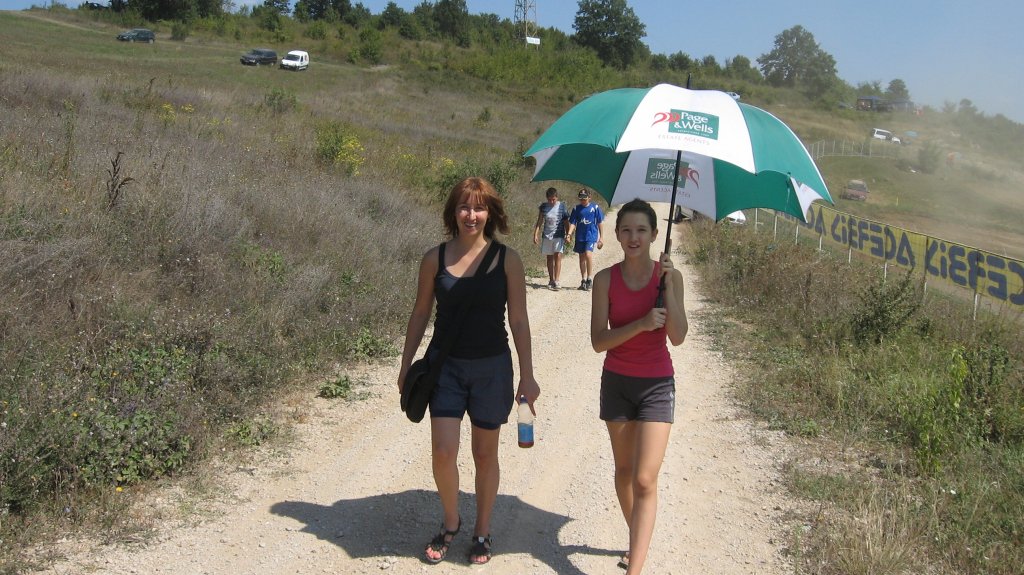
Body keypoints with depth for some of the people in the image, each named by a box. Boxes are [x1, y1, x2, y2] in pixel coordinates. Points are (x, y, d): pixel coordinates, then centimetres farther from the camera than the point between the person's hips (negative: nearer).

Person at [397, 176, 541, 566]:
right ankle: (450, 523, 20)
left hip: (492, 366, 0)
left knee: (485, 455, 11)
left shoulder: (507, 260, -5)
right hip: (445, 364, 1)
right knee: (443, 452, -7)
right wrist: (406, 366, 7)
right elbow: (420, 314, 6)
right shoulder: (435, 259, -2)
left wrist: (527, 375, -3)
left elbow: (519, 320, -2)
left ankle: (482, 532, 29)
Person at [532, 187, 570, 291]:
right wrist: (536, 234, 1)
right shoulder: (543, 206, 4)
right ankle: (551, 280, 18)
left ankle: (556, 281, -16)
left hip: (559, 236, -3)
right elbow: (539, 222, 8)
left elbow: (566, 222, 4)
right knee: (549, 258, 9)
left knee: (558, 256, -13)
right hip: (546, 235, 3)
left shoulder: (562, 206, -1)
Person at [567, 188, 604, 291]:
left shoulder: (595, 208, 0)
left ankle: (589, 279, -11)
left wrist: (601, 237, 3)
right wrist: (569, 233, -14)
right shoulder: (576, 209, 5)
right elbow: (573, 223, 3)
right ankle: (583, 280, 20)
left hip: (591, 236, -4)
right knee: (582, 258, 10)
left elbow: (600, 223, 5)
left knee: (588, 254, -21)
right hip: (580, 237, 4)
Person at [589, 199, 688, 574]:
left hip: (656, 385, -2)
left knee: (645, 480, -9)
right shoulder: (606, 279, -5)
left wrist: (668, 285, -22)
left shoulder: (669, 276, -7)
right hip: (616, 383, 2)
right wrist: (641, 324, -24)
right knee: (623, 470, 16)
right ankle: (638, 543, 38)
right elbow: (598, 341, -10)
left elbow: (678, 337, -14)